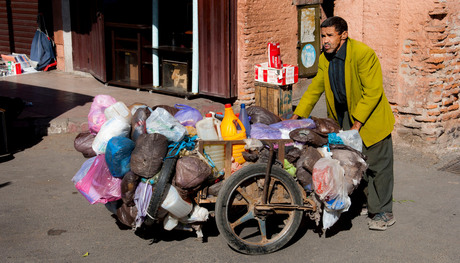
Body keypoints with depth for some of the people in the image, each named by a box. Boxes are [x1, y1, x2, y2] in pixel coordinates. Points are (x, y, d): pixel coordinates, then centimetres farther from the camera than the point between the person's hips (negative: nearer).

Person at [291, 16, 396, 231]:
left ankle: (382, 213, 12)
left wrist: (358, 121, -25)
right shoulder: (324, 59, 0)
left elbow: (373, 91, -22)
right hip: (342, 116, 6)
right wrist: (297, 115, 0)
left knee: (377, 164, 0)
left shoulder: (363, 54, -21)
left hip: (370, 116, -6)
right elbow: (315, 88, 7)